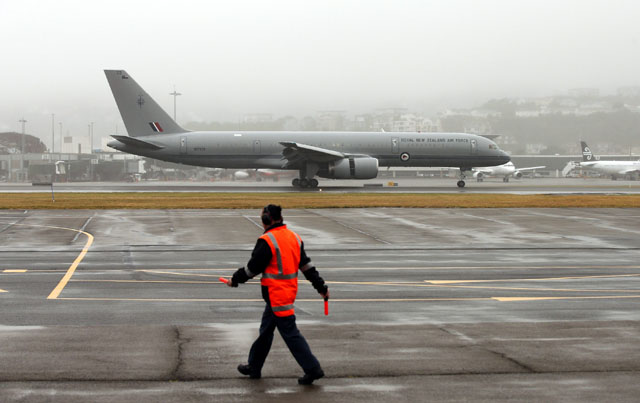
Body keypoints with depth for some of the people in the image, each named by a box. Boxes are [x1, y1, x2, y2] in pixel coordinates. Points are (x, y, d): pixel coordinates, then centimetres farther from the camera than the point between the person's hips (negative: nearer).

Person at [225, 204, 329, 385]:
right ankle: (254, 367, 29)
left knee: (290, 333, -6)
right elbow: (307, 265, 11)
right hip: (290, 291, 9)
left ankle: (312, 369, -7)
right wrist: (321, 286, 13)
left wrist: (235, 280, 5)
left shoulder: (267, 241, -16)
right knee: (266, 329, 19)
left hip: (276, 294, -9)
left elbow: (253, 268, -11)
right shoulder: (294, 237, 9)